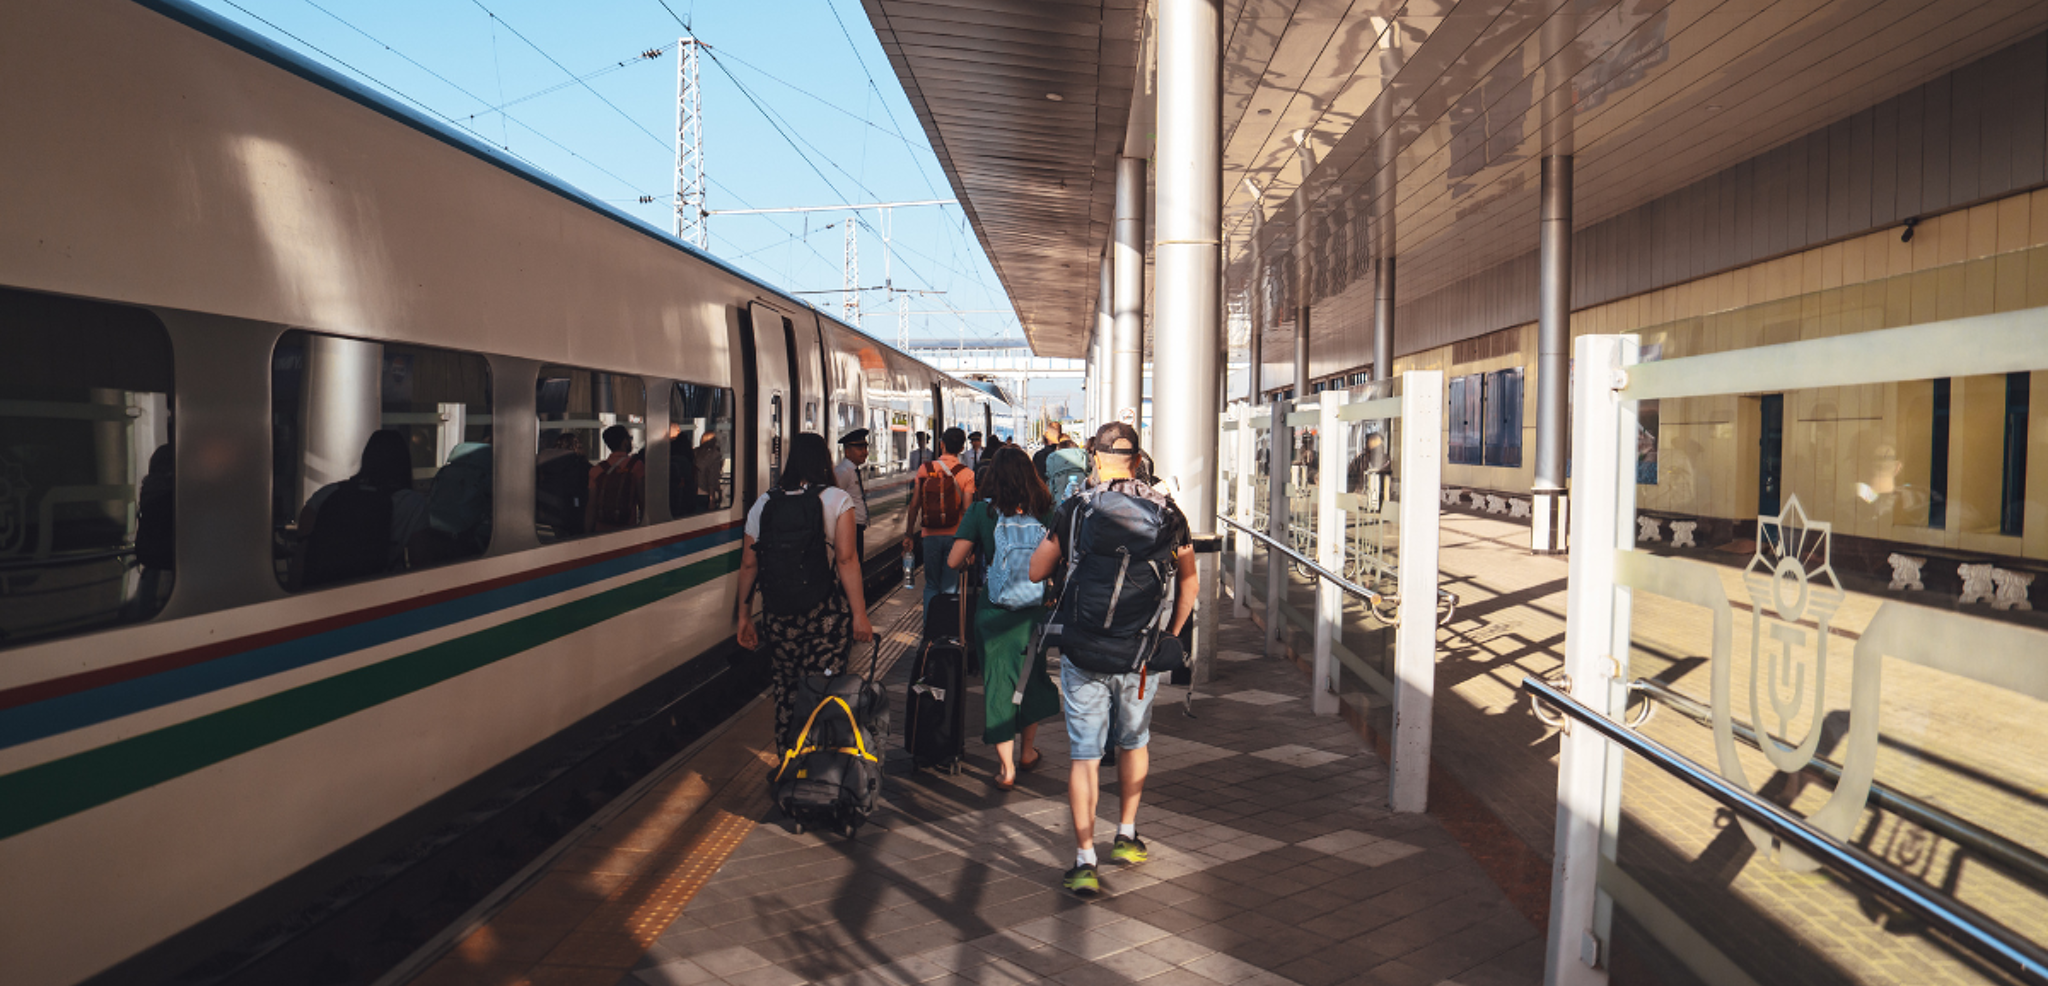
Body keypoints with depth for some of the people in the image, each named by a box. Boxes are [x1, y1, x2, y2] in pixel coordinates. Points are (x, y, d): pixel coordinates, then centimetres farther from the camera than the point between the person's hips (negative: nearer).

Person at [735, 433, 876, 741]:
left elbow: (748, 565, 7)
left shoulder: (763, 504, 6)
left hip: (778, 616, 4)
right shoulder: (836, 499, -4)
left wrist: (744, 616, 16)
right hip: (826, 614, -3)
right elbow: (846, 559, -12)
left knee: (786, 687, 15)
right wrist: (859, 614, -10)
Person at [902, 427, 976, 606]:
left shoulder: (925, 469, -1)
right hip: (954, 536, -1)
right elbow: (967, 510, -11)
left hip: (930, 535, 1)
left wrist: (909, 535, 8)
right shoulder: (967, 474, -6)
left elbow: (914, 505, 0)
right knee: (950, 588, 7)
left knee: (931, 586, 14)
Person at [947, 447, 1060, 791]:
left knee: (998, 684, 7)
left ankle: (1006, 768, 8)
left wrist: (973, 559, 12)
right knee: (1032, 677, 22)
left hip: (994, 612, -2)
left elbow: (953, 562, -10)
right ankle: (1027, 751, 35)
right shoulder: (1045, 512, -4)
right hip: (1037, 610, 3)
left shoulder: (982, 511, -9)